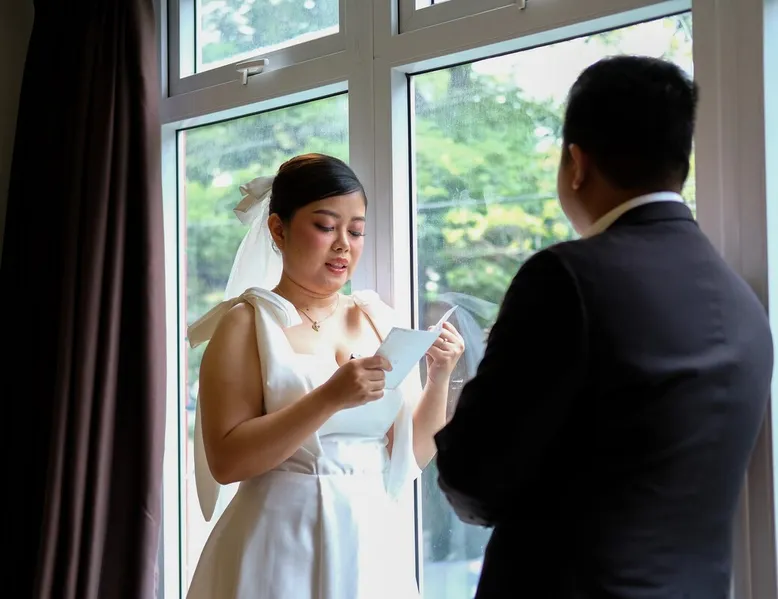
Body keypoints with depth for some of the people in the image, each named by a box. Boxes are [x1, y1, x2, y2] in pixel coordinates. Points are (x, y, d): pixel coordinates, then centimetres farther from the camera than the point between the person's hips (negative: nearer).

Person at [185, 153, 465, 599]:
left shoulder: (378, 320, 6)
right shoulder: (247, 322, -5)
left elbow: (413, 455, 8)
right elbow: (225, 460, -14)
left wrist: (438, 379, -8)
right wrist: (330, 398, -22)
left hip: (374, 542, 4)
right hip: (284, 547, -4)